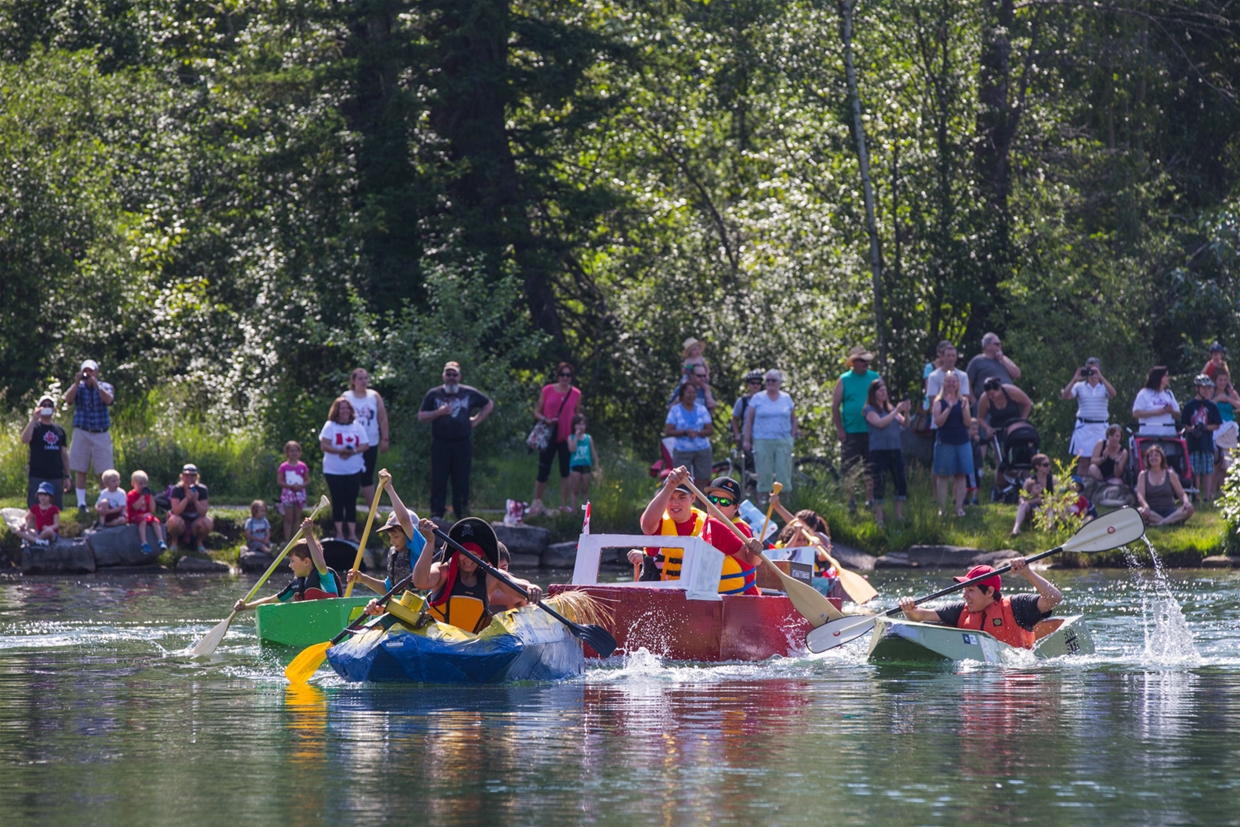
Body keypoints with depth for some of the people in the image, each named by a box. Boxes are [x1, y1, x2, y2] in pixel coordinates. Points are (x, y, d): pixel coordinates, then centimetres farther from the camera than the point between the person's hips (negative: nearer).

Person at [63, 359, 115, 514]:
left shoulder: (105, 387, 6)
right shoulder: (78, 387, 7)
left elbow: (109, 400, -15)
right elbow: (68, 399, -12)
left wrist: (96, 385, -24)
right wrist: (77, 382, -22)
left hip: (101, 433, 0)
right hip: (82, 433, 0)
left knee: (105, 472, -1)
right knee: (80, 470, -1)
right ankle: (81, 503, 3)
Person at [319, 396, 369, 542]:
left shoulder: (357, 427, 7)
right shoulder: (330, 426, -1)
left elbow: (365, 445, 3)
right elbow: (324, 445, -10)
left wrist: (354, 451, -17)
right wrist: (340, 451, -23)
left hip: (354, 470, 2)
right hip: (334, 470, -2)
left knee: (351, 502, 2)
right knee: (338, 502, 0)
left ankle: (352, 533, 5)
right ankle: (339, 533, 7)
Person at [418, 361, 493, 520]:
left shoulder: (469, 393, 8)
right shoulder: (434, 394, 6)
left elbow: (489, 405, 21)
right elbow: (421, 416, 5)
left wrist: (476, 420, 9)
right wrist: (438, 412, -12)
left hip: (462, 444, 1)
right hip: (440, 444, -1)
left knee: (461, 481, 3)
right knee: (438, 481, -4)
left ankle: (461, 515, 9)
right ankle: (436, 515, 0)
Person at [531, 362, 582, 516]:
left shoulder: (576, 394, 3)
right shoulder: (547, 390, 0)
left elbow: (577, 417, 10)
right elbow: (537, 412, 4)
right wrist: (546, 420, -15)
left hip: (566, 438, 1)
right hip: (548, 438, -1)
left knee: (566, 471, 4)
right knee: (543, 472, 2)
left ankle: (564, 504, 10)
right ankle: (537, 502, 14)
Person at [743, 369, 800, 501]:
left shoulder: (786, 398, 11)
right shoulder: (758, 398, 7)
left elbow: (793, 420, 16)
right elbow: (749, 420, 6)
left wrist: (792, 437, 5)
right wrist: (747, 440, 0)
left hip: (783, 442, 1)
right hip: (762, 441, -1)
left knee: (784, 474, -2)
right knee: (764, 474, -4)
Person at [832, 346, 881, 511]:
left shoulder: (874, 378, 6)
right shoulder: (844, 380, 0)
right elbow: (835, 406, 0)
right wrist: (840, 429, -5)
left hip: (871, 431, 2)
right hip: (851, 433, -2)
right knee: (849, 469, 0)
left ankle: (870, 500, 12)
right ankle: (851, 502, 9)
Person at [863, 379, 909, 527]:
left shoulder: (890, 408, 16)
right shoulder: (869, 410, 0)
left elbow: (905, 424, 10)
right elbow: (880, 423, -16)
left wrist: (906, 412, -8)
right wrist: (896, 411, -17)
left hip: (895, 449, 6)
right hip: (879, 450, -6)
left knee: (901, 483, 1)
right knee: (879, 485, -6)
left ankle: (899, 515, 8)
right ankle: (879, 519, -3)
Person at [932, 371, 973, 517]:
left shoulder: (963, 401, 8)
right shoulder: (939, 401, 1)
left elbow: (968, 423, 1)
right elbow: (938, 422, -10)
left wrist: (964, 408, -15)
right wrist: (949, 407, -18)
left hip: (962, 441, 3)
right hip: (944, 442, -3)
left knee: (961, 475, 1)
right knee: (943, 475, -2)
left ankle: (959, 507, 3)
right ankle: (942, 508, 0)